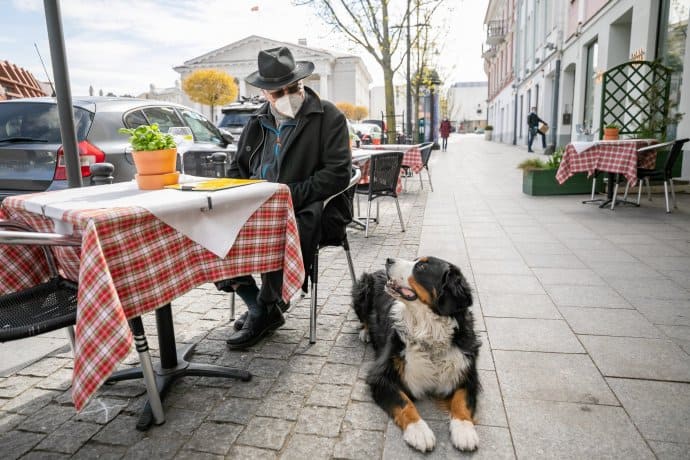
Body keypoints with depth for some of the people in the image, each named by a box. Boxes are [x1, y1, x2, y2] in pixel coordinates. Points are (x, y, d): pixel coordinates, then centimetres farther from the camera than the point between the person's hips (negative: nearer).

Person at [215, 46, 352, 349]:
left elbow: (337, 174, -13)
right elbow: (237, 169, 22)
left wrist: (289, 195, -19)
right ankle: (258, 305, 0)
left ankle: (265, 311, -5)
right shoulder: (258, 122, 14)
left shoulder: (328, 116, -3)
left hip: (309, 210, -5)